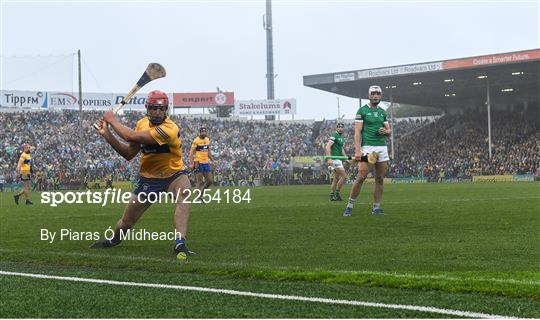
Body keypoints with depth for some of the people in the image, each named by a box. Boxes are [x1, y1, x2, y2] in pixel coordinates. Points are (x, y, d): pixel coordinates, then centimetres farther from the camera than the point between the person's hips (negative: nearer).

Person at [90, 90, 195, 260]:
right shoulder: (142, 123, -2)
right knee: (125, 222, 10)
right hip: (148, 178, 5)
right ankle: (114, 240, 45)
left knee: (183, 194, -40)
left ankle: (180, 244, -47)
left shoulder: (169, 129, -27)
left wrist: (112, 120, -14)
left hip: (174, 174, -5)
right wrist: (107, 134, -6)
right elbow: (129, 154, 2)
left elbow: (131, 136, -29)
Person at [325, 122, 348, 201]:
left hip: (338, 159, 10)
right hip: (334, 159, -10)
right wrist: (329, 159, -30)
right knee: (343, 176, -11)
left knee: (336, 178, 10)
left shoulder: (342, 138, 18)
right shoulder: (334, 136, -11)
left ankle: (332, 195, 13)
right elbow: (327, 147, -20)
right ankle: (337, 193, -5)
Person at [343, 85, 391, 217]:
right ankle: (350, 206, -7)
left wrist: (385, 131, -5)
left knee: (380, 179, 4)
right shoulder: (362, 110, 0)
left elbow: (389, 130, 21)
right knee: (361, 177, -14)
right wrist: (357, 150, -17)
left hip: (382, 147, 6)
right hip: (368, 148, -6)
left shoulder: (382, 112, 16)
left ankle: (376, 207, 11)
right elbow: (357, 132, -7)